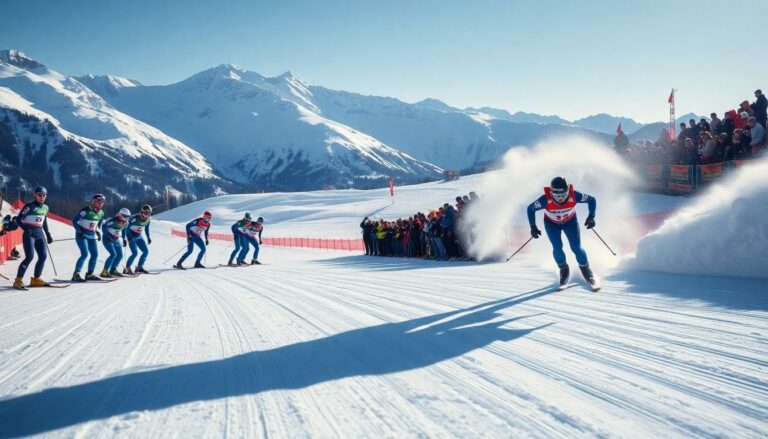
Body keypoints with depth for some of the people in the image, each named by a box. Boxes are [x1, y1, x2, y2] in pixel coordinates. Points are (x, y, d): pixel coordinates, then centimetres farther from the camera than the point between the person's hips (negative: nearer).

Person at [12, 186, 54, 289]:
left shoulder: (45, 208, 11)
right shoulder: (30, 206, -9)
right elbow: (18, 220, -11)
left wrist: (48, 235, 20)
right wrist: (26, 229, -23)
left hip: (40, 234, 7)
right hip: (29, 234, -7)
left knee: (43, 256, -1)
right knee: (29, 257, -15)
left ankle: (36, 279, 10)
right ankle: (18, 280, -9)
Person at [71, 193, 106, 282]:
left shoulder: (101, 213, 3)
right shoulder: (86, 210, -17)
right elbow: (74, 221, -15)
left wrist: (98, 232, 11)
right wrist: (79, 231, -19)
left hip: (92, 236, 7)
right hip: (82, 235, -7)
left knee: (95, 254, 4)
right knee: (85, 254, -18)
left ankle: (89, 274, 16)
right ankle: (76, 274, -12)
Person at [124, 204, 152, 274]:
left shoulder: (148, 220, -7)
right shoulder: (135, 218, -26)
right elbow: (126, 226, -23)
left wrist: (148, 237, 16)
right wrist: (124, 238, -28)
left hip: (139, 237, 7)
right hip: (131, 237, -7)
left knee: (146, 252, 3)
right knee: (135, 253, -17)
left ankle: (139, 267, 18)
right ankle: (126, 269, -6)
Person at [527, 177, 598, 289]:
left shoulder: (574, 196, -35)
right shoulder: (546, 200, -37)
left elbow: (592, 200, -18)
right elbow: (530, 209, -19)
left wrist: (591, 217, -27)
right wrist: (533, 227, -22)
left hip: (570, 221, 0)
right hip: (551, 223, 0)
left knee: (576, 248, -7)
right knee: (557, 247, -15)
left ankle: (585, 269, 19)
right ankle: (563, 269, 13)